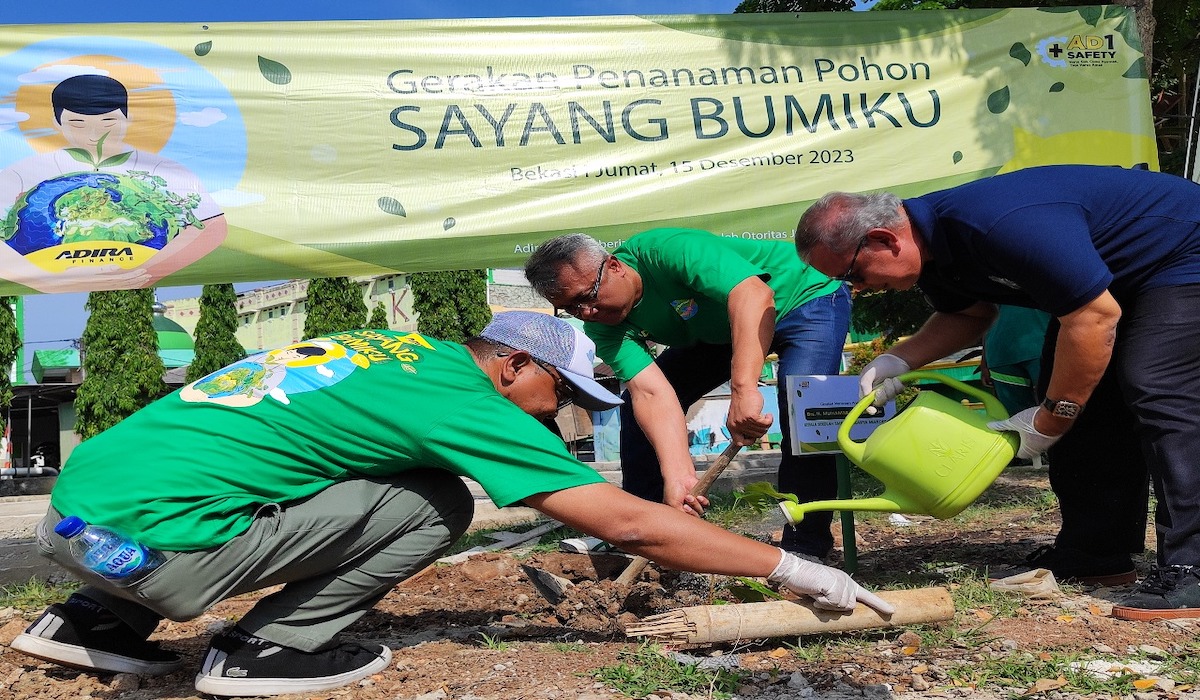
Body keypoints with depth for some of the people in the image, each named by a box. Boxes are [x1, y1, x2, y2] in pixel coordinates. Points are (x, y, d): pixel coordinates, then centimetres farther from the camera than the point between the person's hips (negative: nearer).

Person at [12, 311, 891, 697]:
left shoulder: (405, 346, 15)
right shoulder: (465, 400, -8)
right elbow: (627, 524, -7)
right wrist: (790, 570, 1)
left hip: (75, 496, 8)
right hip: (146, 542, -8)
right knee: (435, 502, -2)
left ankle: (94, 622, 26)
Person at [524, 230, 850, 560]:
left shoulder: (667, 249, -36)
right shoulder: (602, 327, -16)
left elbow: (754, 294, -49)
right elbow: (651, 392, -29)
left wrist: (743, 390, -59)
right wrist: (678, 476, -43)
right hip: (718, 333, 7)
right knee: (638, 405, -3)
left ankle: (806, 547, -16)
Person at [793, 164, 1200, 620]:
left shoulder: (1000, 224, -38)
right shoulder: (930, 242, -6)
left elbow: (1095, 317, -34)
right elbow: (968, 314, 12)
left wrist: (1049, 420, -23)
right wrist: (897, 360, -6)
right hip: (1114, 279, 10)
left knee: (1158, 394, -21)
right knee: (1077, 394, 5)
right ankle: (1093, 548, 11)